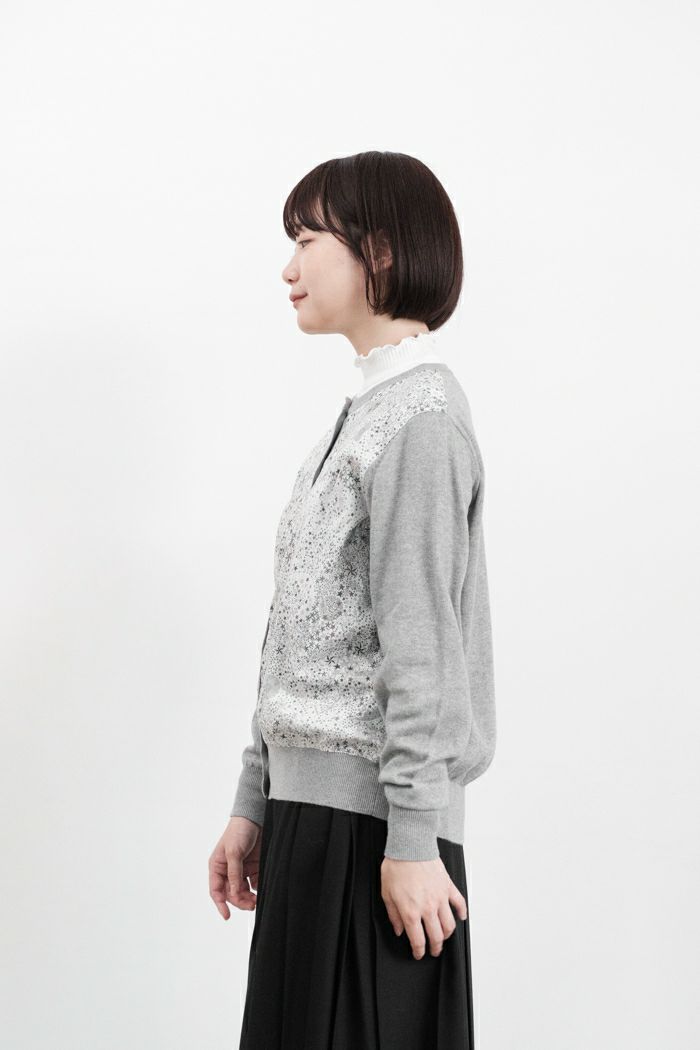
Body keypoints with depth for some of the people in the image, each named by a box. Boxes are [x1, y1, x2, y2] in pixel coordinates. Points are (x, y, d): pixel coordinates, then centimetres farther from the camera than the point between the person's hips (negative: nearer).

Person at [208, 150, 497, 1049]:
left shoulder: (421, 415, -10)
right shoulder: (363, 413, 19)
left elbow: (420, 640, -16)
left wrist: (413, 840, -18)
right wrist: (254, 806, 18)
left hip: (371, 808, -9)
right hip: (311, 803, 9)